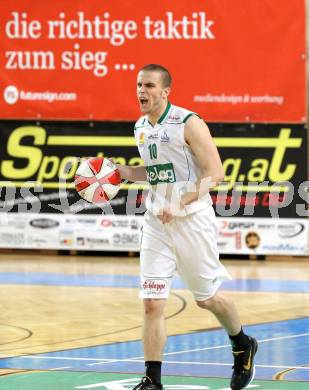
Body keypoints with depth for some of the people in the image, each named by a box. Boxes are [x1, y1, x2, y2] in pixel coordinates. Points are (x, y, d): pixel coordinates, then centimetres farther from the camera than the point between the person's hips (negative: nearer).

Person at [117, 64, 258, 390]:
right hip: (156, 223, 5)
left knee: (206, 297, 10)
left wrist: (180, 204, -25)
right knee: (152, 303, -5)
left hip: (192, 220, -5)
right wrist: (120, 171, 8)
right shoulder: (141, 128, 8)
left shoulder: (188, 123, -13)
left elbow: (214, 173, -16)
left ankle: (243, 348, 37)